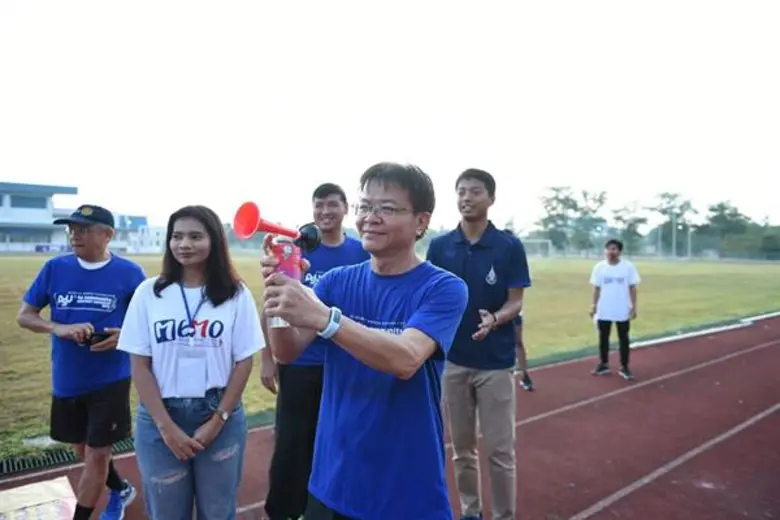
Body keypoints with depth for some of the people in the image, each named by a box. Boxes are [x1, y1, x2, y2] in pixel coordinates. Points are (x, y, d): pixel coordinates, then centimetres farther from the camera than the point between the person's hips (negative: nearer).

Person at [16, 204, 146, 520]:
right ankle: (120, 490, 45)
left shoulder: (129, 273, -9)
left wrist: (125, 336, -20)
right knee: (82, 449, 20)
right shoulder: (55, 268, -1)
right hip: (66, 380, 4)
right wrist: (59, 329, -17)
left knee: (97, 453, 3)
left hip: (110, 379, -4)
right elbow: (24, 316, 3)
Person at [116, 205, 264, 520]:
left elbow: (244, 362, -3)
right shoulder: (149, 293, -2)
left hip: (221, 417, 0)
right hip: (160, 419, 1)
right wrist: (166, 426, -9)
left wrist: (218, 420, -8)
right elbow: (140, 365, -3)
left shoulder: (236, 294, -4)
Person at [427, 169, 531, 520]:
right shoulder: (439, 246, 1)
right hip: (452, 360, 3)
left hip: (496, 362, -2)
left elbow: (516, 302, -5)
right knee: (462, 448, 15)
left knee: (500, 450, 6)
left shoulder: (510, 247, -6)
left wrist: (495, 319, -26)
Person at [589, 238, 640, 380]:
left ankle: (624, 367, 17)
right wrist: (593, 305, -1)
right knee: (603, 338, 11)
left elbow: (632, 288, -2)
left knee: (623, 339, 8)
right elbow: (596, 288, 3)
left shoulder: (628, 266, -6)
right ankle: (603, 364, 25)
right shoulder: (599, 267, -2)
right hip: (603, 310, 2)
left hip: (623, 310, -2)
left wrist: (634, 306, -6)